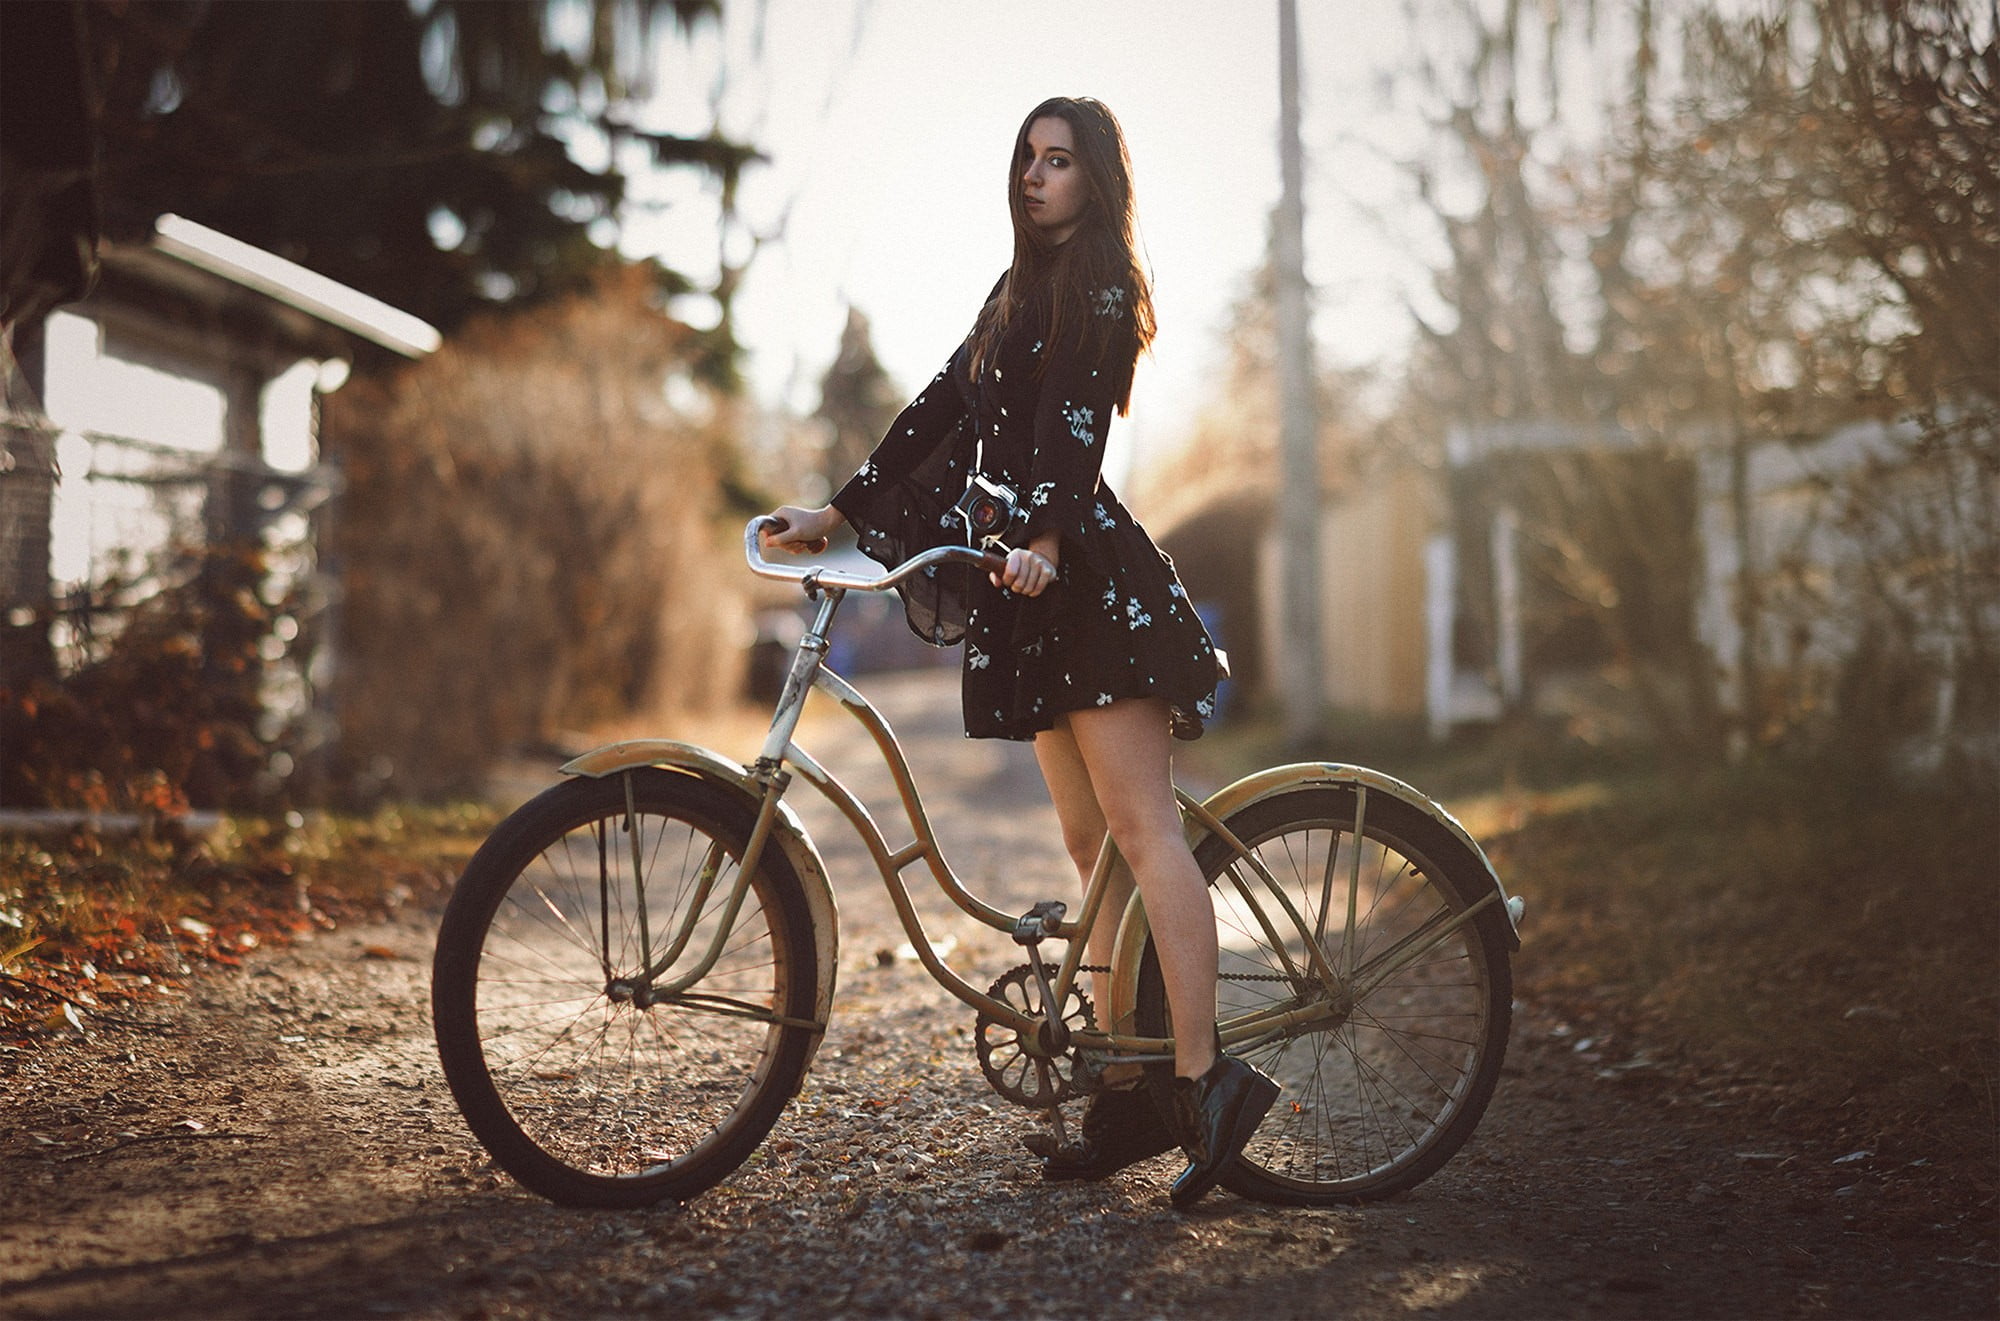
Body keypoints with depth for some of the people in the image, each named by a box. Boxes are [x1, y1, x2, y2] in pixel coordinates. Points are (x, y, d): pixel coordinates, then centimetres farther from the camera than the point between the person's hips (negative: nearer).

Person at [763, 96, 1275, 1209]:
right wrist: (839, 513, 15)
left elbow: (1077, 427, -18)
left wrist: (1045, 541, -32)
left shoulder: (1101, 287, -3)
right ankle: (1129, 1093, 6)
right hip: (1037, 587, 9)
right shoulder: (1020, 291, 23)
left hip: (1093, 577, -9)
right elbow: (942, 413, 21)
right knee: (1093, 846, 5)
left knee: (1139, 826, -15)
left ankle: (1206, 1074, -17)